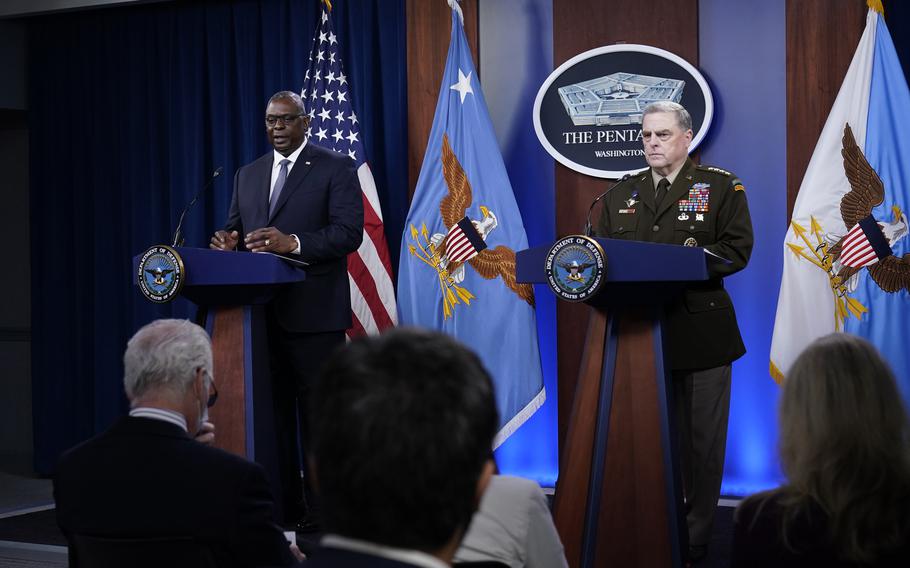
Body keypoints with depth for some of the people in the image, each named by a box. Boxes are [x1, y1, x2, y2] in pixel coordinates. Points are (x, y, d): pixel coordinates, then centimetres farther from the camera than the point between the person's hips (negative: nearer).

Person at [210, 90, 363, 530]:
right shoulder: (247, 175, 18)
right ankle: (282, 506, 13)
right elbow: (236, 230, 18)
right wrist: (228, 243, -7)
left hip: (314, 312, -5)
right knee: (272, 410, 7)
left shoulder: (335, 168, 0)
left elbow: (348, 233, -11)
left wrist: (293, 243, -25)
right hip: (261, 312, 6)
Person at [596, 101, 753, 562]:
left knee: (702, 438, 3)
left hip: (701, 332, -3)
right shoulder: (620, 195, 14)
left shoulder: (721, 187, 2)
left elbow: (737, 248, -8)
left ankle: (694, 538, 12)